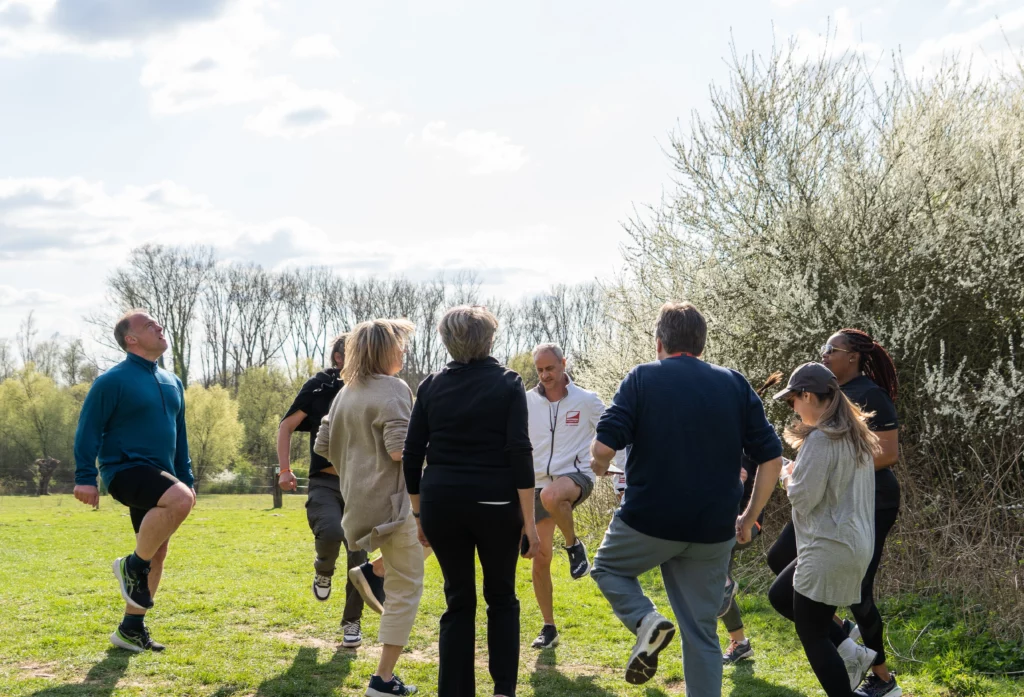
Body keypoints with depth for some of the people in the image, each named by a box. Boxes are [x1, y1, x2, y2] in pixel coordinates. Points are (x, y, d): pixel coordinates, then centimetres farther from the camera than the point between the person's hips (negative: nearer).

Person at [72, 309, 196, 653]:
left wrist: (187, 478, 18)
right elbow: (88, 429, -9)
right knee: (180, 500, -33)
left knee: (157, 554, 8)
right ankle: (133, 566, -14)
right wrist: (85, 477, -16)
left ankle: (132, 628, 19)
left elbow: (179, 435, 22)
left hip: (158, 477, 8)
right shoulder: (113, 380, -9)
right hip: (126, 469, -8)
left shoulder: (172, 382, 15)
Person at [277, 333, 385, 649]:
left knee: (360, 556, 0)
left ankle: (352, 622, 17)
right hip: (325, 483, -3)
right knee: (331, 532, -30)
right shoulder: (319, 386, -2)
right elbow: (286, 427, 3)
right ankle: (323, 572, 5)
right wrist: (285, 469, -6)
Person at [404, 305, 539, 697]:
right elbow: (519, 453, -11)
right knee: (501, 599, 15)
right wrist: (529, 520, -9)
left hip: (441, 503, 2)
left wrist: (418, 513, 13)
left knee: (458, 602, 12)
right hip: (495, 504, -2)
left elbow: (411, 456, 3)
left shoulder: (432, 386, 5)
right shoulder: (507, 383, -3)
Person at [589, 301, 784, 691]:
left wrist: (599, 466, 11)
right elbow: (772, 458, 3)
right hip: (713, 532, 3)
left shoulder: (642, 378, -3)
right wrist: (749, 518, 13)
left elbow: (604, 447, -12)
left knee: (608, 567, 25)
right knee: (701, 633, 12)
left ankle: (645, 620, -2)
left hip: (649, 521, -3)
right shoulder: (735, 385, 6)